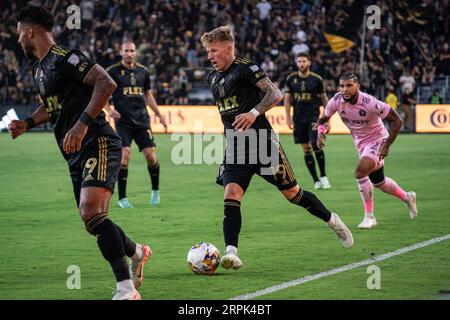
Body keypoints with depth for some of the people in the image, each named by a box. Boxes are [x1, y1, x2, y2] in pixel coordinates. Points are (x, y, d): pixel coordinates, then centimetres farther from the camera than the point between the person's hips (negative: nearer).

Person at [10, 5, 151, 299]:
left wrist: (82, 124, -27)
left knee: (92, 212, -25)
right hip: (76, 155, 10)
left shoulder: (65, 59, -11)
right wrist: (27, 123, 19)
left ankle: (126, 288, -25)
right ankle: (137, 252, 39)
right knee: (92, 221, 13)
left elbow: (106, 83, -22)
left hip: (97, 144, -10)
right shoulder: (40, 70, 19)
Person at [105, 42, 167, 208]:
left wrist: (159, 114, 20)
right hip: (123, 121, -3)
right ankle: (122, 198, -5)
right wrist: (109, 109, -14)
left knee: (151, 156, -4)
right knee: (125, 155, -16)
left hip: (142, 120, 3)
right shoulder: (113, 71, -2)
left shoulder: (143, 71, 11)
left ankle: (155, 191, 21)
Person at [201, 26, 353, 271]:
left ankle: (331, 220, 26)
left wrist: (254, 113, -30)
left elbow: (275, 94, -17)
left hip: (261, 143, -6)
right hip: (234, 149, 6)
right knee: (230, 197, -14)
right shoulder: (213, 78, 13)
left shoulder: (245, 68, -9)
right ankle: (231, 252, -21)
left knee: (292, 193, 4)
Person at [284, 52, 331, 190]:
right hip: (298, 119, 3)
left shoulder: (316, 79, -4)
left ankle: (323, 177, 0)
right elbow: (287, 98, 8)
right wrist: (288, 118, 2)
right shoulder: (291, 79, 2)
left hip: (314, 117, -3)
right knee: (306, 149, 4)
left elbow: (324, 98, 4)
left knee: (316, 145, -17)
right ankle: (316, 180, 12)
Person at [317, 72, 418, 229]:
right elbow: (323, 118, 4)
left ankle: (369, 216, -13)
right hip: (361, 143, 7)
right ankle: (407, 197, 47)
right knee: (378, 182, 19)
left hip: (377, 140, -7)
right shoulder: (336, 101, -16)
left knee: (360, 172, -27)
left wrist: (387, 145, -22)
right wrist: (321, 133, -17)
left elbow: (396, 121, -21)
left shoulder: (370, 103, -31)